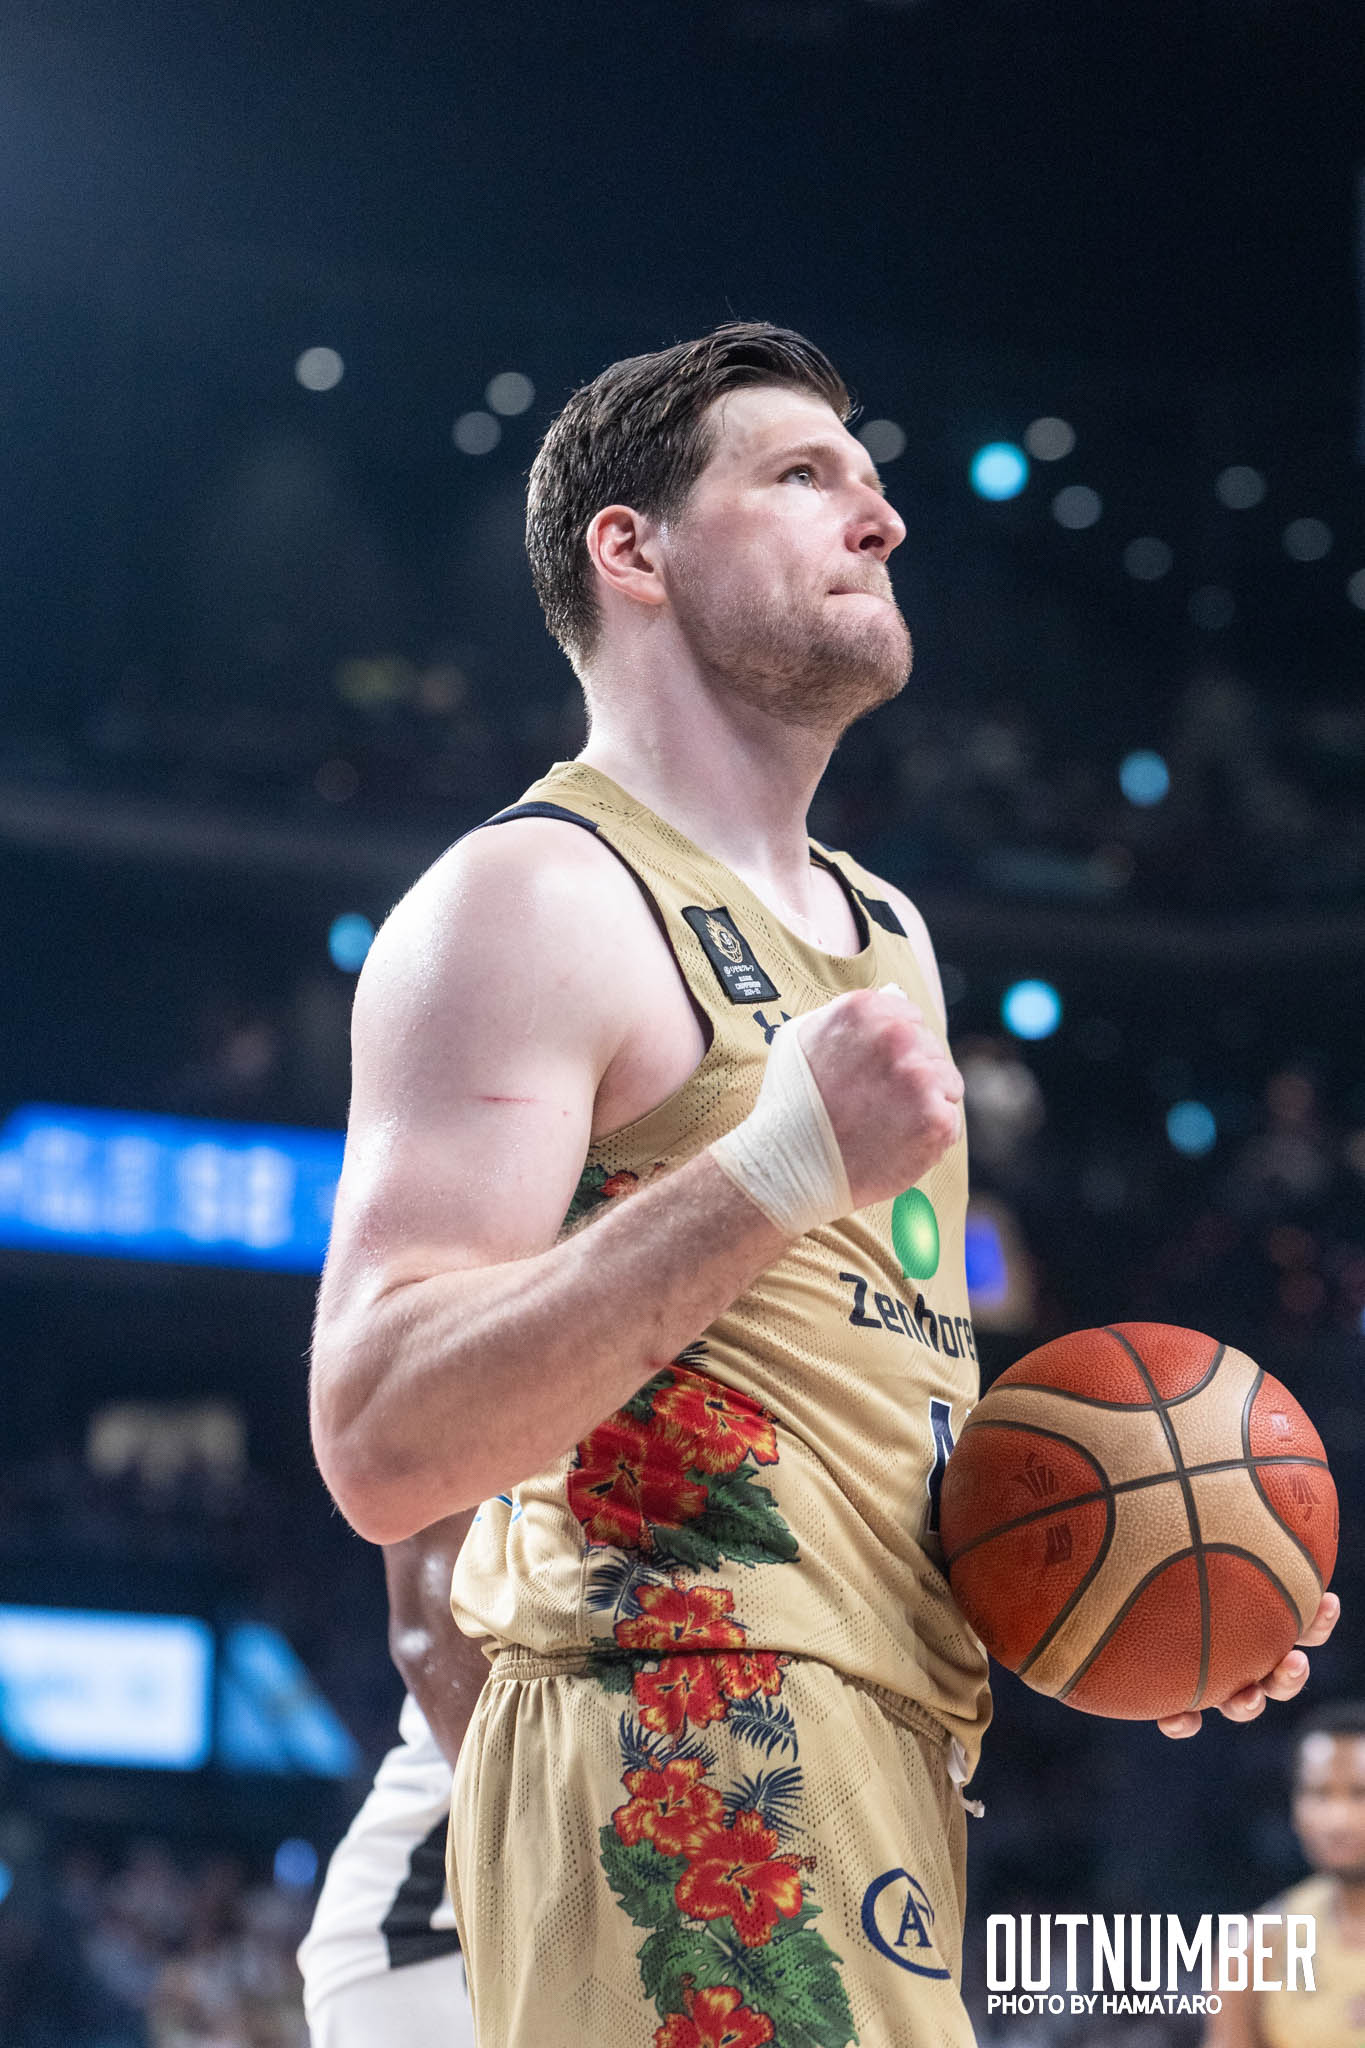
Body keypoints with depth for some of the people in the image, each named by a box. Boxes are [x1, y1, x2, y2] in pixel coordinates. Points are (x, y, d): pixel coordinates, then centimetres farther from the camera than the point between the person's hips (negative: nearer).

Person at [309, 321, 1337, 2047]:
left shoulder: (884, 934, 21)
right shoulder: (538, 898, -8)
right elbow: (381, 1444, -19)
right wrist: (778, 1165, -25)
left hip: (883, 1761, 9)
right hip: (681, 1758, -9)